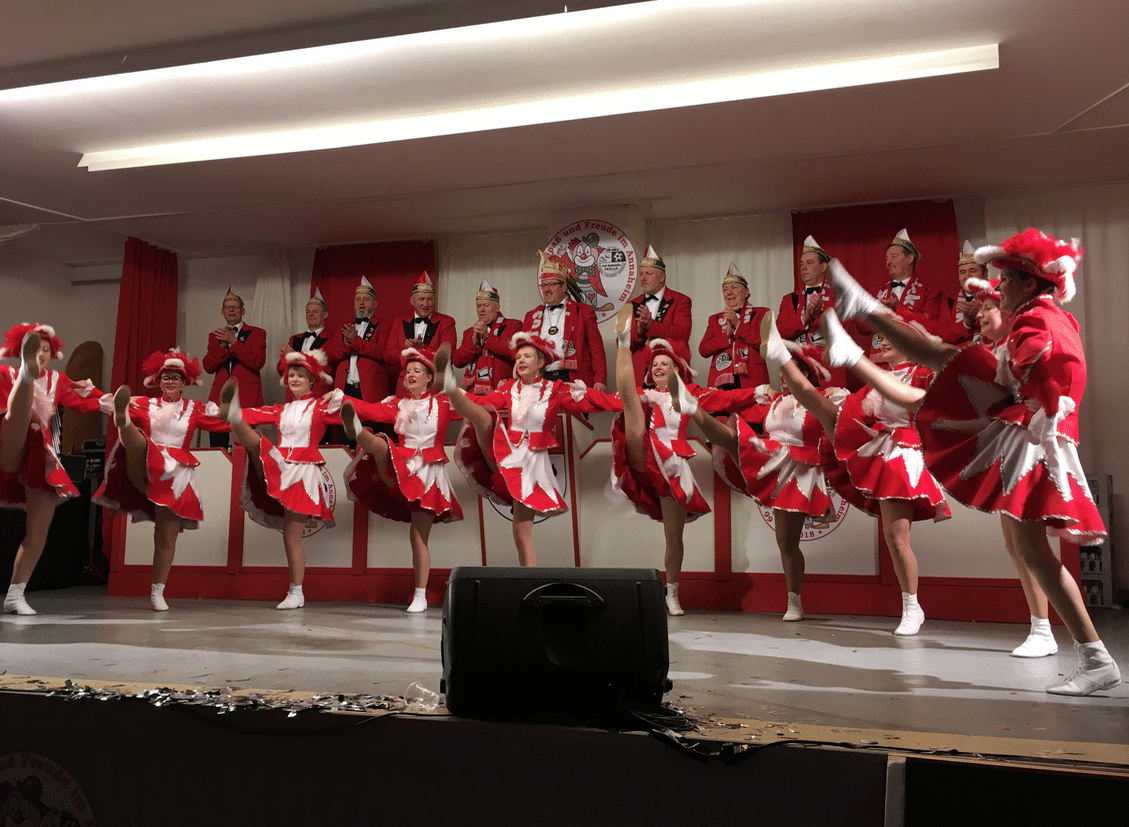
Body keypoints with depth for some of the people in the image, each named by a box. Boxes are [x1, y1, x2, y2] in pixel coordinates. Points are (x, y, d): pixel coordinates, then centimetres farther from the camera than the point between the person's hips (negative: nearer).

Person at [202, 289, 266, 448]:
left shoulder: (256, 333, 9)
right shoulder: (215, 336, 19)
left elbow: (258, 362, -7)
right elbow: (208, 367, 7)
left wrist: (234, 341, -12)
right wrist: (222, 345, -7)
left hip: (247, 398, -3)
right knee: (218, 447, -3)